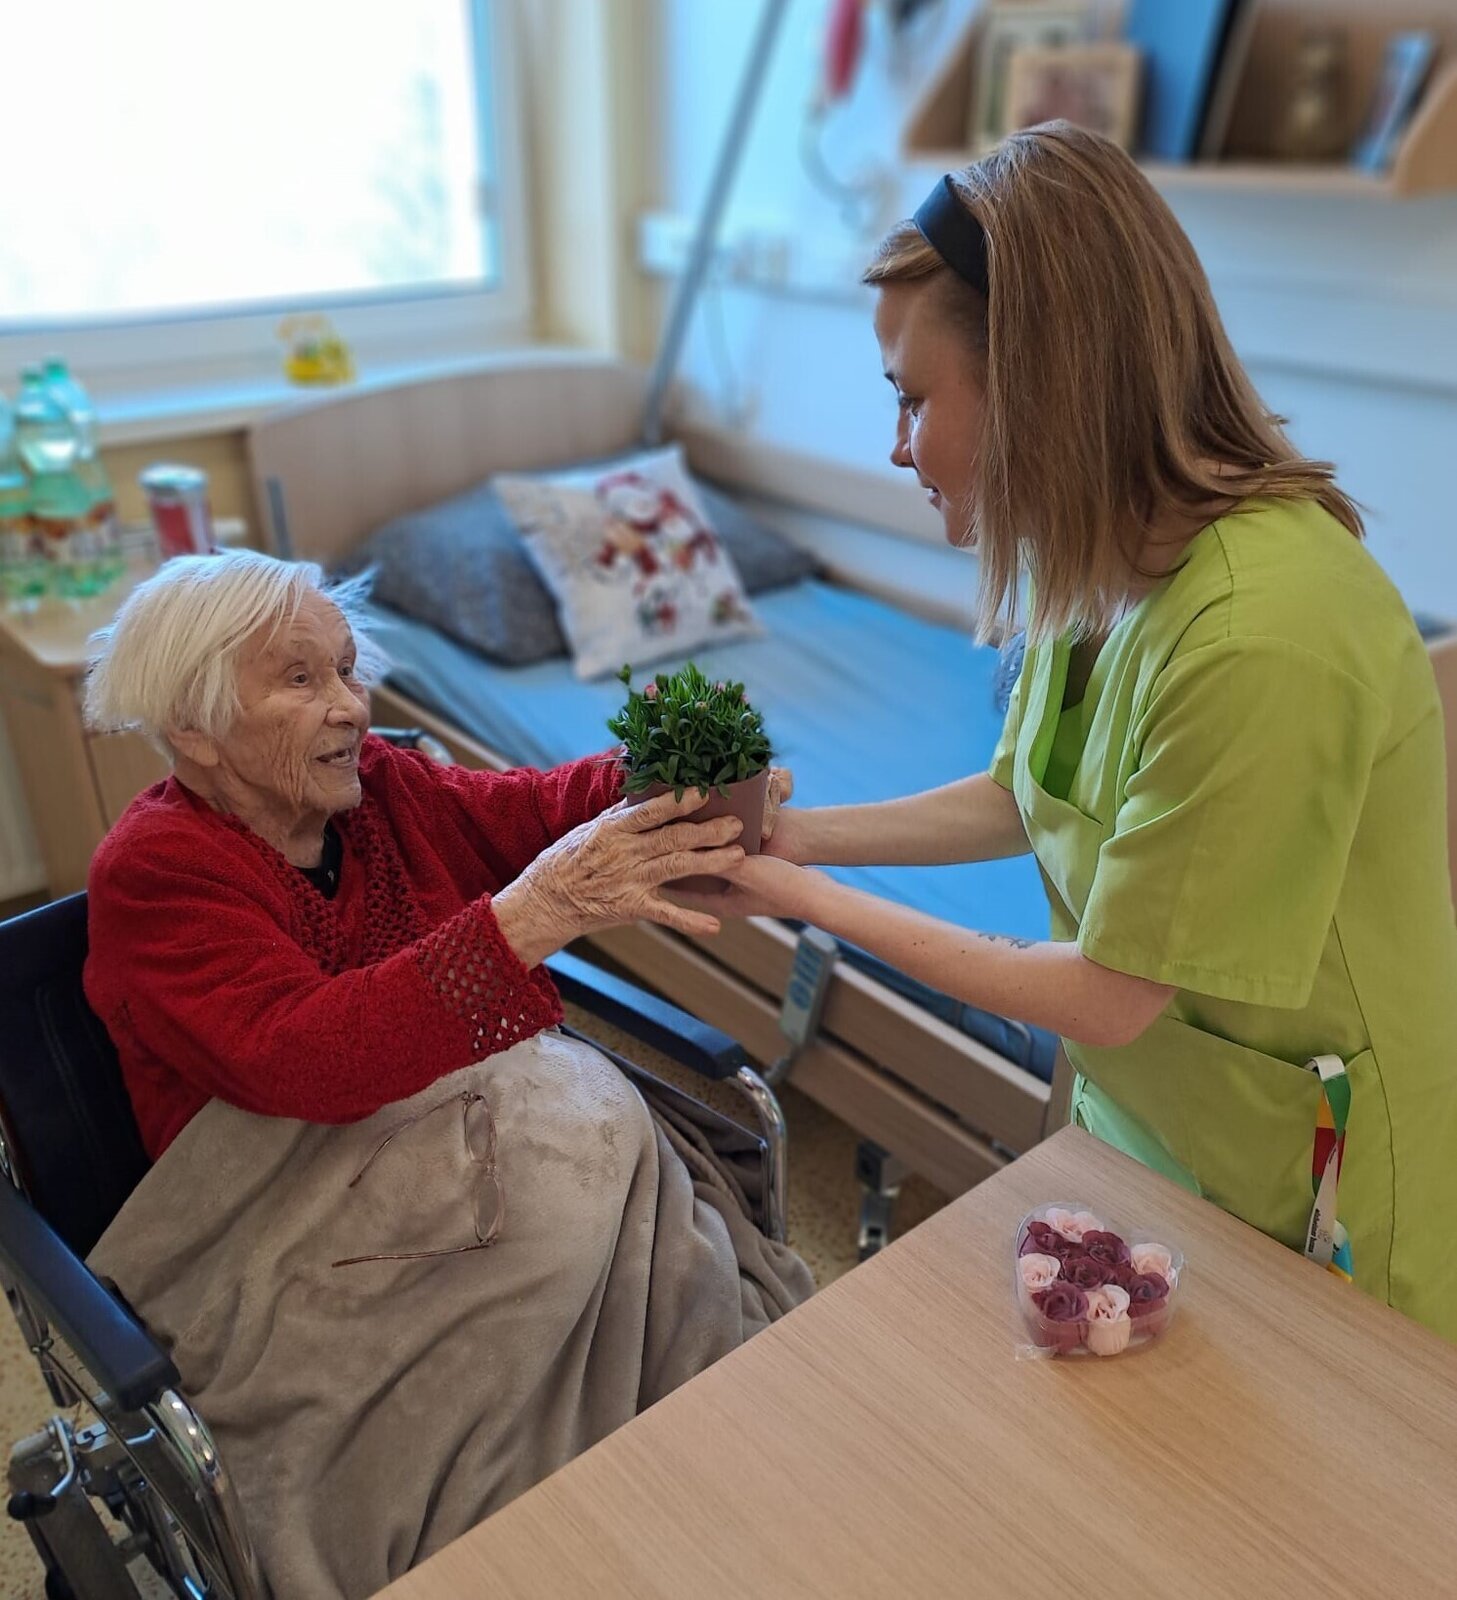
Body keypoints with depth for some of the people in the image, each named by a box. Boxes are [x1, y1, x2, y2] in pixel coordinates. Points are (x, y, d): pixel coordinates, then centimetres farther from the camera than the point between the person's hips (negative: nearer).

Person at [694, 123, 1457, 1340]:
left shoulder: (1262, 636, -34)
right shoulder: (1102, 565, -7)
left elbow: (1105, 999, -25)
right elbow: (1023, 796, 7)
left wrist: (808, 899, -17)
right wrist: (795, 835, -3)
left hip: (1299, 1216, -7)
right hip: (1139, 1132, 7)